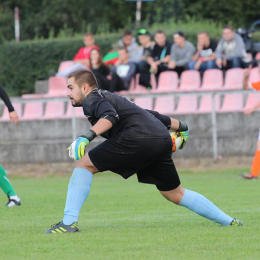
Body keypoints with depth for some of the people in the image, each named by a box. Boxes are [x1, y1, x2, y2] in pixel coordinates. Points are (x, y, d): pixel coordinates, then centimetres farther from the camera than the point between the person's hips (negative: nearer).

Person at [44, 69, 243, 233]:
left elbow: (110, 117, -16)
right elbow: (153, 116, 39)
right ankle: (229, 221, 25)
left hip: (138, 138, -9)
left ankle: (69, 222, -12)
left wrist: (87, 137, -27)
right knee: (175, 194, 22)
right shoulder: (111, 98, 34)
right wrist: (181, 127, 52)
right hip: (163, 139, 9)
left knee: (84, 165, -2)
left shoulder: (92, 98, 8)